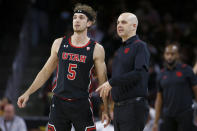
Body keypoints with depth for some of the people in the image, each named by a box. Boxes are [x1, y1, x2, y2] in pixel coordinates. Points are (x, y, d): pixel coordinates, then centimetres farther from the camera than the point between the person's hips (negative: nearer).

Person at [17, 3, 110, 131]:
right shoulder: (59, 44, 7)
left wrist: (106, 110, 0)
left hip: (82, 105, -2)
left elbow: (102, 81, 2)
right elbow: (46, 71, 15)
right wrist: (28, 93, 11)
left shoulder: (96, 49, -1)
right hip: (59, 103, 2)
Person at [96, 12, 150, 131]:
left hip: (134, 108, -9)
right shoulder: (121, 50, 21)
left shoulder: (140, 46, -6)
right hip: (119, 107, 9)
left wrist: (111, 82, -20)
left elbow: (140, 73, -20)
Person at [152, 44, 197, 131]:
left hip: (185, 114, -4)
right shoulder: (161, 76, 8)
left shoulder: (186, 70, -4)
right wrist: (156, 123, 5)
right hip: (168, 116, 4)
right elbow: (159, 99, 10)